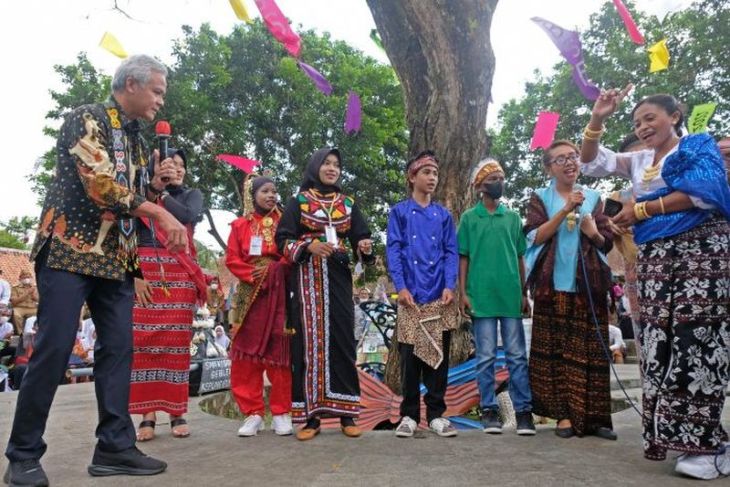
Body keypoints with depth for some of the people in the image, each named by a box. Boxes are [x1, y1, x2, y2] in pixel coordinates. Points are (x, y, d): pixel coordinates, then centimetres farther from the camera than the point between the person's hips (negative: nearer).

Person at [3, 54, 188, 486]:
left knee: (118, 349, 2)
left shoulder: (138, 140, 18)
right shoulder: (87, 118, -5)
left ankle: (115, 447, 9)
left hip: (115, 259, 7)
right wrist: (161, 213, -19)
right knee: (54, 349, -6)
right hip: (70, 251, -7)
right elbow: (100, 184, -19)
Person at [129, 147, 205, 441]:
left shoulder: (192, 195, 15)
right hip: (144, 273, -1)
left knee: (177, 343, -2)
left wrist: (161, 193, -13)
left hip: (179, 276, 1)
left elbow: (188, 216, -9)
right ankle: (147, 415, 0)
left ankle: (177, 413, 3)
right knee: (143, 342, -6)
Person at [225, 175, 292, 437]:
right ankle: (253, 413, 7)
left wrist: (274, 269, -11)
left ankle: (281, 413, 6)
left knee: (280, 352, -2)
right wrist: (252, 275, -11)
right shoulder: (240, 225, 9)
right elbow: (232, 259, 3)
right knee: (248, 352, -1)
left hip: (281, 293, 0)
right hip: (251, 293, 0)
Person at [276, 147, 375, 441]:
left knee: (341, 340, -1)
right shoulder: (298, 201, 6)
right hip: (307, 279, -2)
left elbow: (360, 238, 9)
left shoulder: (348, 204, 13)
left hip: (338, 278, 2)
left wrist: (365, 247, -13)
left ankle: (346, 413, 6)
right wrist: (308, 246, -17)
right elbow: (282, 239, 0)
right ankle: (310, 415, 4)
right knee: (309, 341, -3)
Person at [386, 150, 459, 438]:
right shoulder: (399, 212, 7)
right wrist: (400, 287, -12)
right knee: (410, 355, 2)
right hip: (411, 296, -2)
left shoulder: (443, 215, 13)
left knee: (439, 356, 5)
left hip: (439, 297, 2)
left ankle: (436, 414, 15)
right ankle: (409, 415, 13)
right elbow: (393, 251, -1)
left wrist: (449, 286, -8)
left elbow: (451, 252, 7)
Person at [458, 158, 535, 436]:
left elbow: (520, 258, 13)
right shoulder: (469, 218, 6)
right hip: (481, 296, -2)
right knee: (486, 357, 4)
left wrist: (524, 293, 9)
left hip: (511, 296, 2)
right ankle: (489, 411, 12)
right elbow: (462, 258, 4)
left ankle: (523, 411, 9)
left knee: (517, 356, 3)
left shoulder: (513, 217, 12)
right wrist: (463, 293, -4)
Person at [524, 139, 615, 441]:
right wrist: (566, 210, -15)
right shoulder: (540, 198, 7)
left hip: (589, 283, 2)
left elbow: (607, 243, 13)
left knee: (591, 349, 0)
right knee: (557, 348, -3)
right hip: (553, 283, -2)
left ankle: (593, 415, 6)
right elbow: (536, 237, -7)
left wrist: (594, 233, -10)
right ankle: (565, 413, 3)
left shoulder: (593, 198, 14)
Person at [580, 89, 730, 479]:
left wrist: (642, 209, -8)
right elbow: (591, 162, 19)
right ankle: (677, 436, 6)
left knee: (697, 343, -12)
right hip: (655, 259, 6)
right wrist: (597, 120, 5)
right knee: (659, 345, 0)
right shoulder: (638, 162, 22)